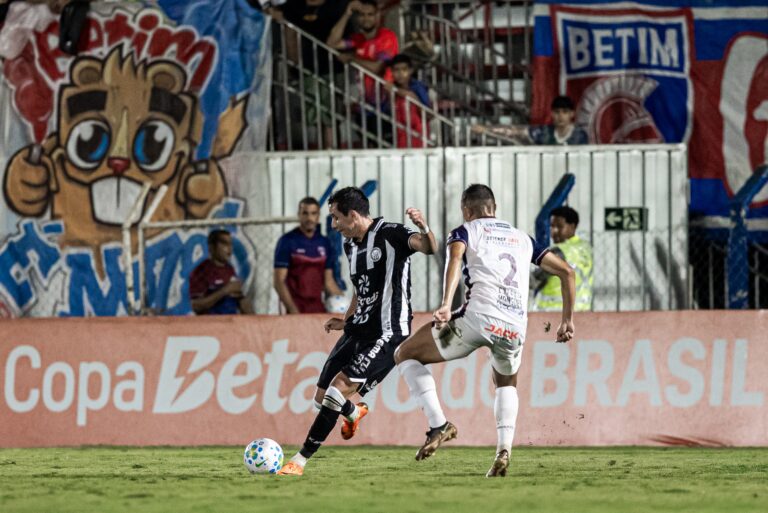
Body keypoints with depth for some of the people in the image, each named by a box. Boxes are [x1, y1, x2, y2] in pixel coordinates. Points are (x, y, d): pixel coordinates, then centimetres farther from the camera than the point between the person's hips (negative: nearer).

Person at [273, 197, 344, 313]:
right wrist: (293, 309, -15)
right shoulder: (287, 241, -3)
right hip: (296, 310, -5)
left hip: (319, 308, 5)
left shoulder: (325, 243, 12)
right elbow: (279, 281, -6)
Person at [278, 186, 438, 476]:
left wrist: (423, 228, -51)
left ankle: (300, 460, -13)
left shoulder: (390, 235, -12)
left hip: (386, 335, -9)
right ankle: (354, 413, 46)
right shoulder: (350, 245, 13)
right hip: (358, 331, 9)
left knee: (338, 389, -18)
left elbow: (429, 248, -31)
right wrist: (346, 321, 19)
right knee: (323, 396, 11)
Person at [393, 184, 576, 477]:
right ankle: (504, 449, 9)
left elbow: (455, 259, -9)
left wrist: (446, 305, -23)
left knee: (405, 354, 14)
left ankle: (439, 424, -3)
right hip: (515, 329, 4)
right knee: (507, 384, 34)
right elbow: (566, 271, 28)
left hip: (479, 318, -4)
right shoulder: (522, 239, 29)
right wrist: (568, 320, 32)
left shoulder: (465, 232, 15)